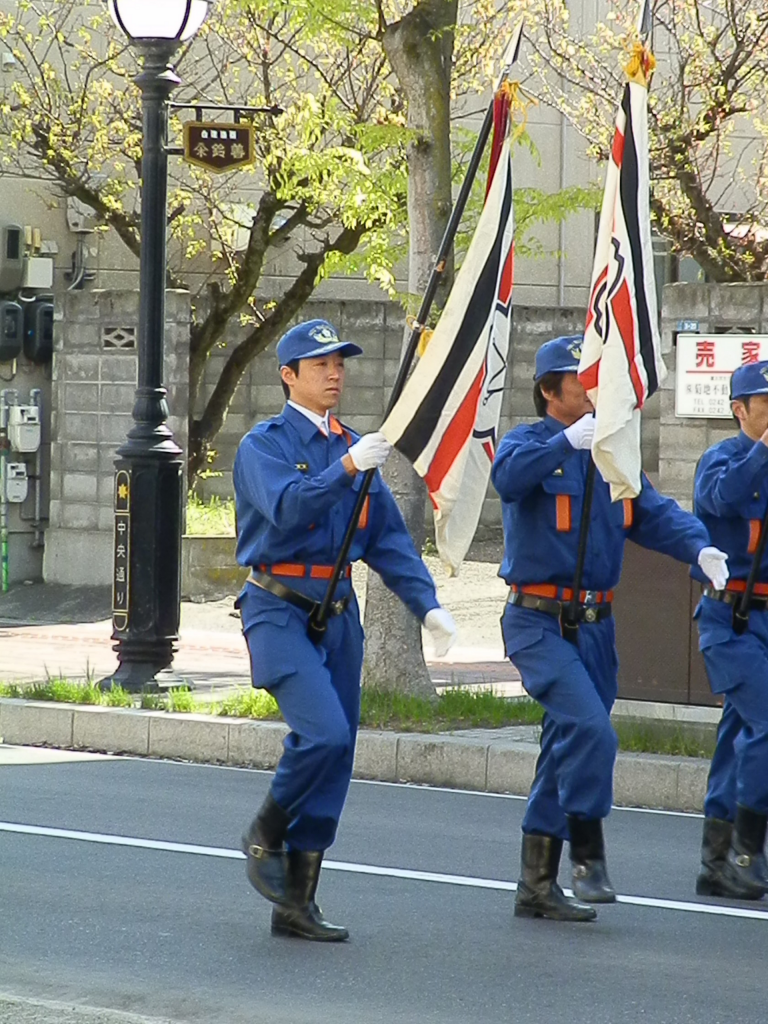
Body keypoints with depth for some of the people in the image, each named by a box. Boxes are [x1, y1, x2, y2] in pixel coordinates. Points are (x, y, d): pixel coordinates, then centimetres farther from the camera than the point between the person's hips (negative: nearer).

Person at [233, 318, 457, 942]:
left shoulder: (353, 447, 14)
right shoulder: (265, 444, -4)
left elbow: (388, 537, 14)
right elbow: (286, 508, -23)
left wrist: (427, 604, 3)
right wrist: (347, 468, -33)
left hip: (339, 612, 7)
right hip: (280, 609, -7)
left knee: (336, 755, 5)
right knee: (323, 732, -23)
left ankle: (297, 902, 12)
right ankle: (265, 837, 2)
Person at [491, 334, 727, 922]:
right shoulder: (530, 443, -5)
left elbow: (654, 513, 2)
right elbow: (509, 477, -28)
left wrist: (699, 548, -18)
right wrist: (568, 440, -41)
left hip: (595, 625, 7)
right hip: (539, 623, -7)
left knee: (567, 752, 11)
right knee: (589, 729, -23)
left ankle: (537, 884, 19)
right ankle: (589, 856, -13)